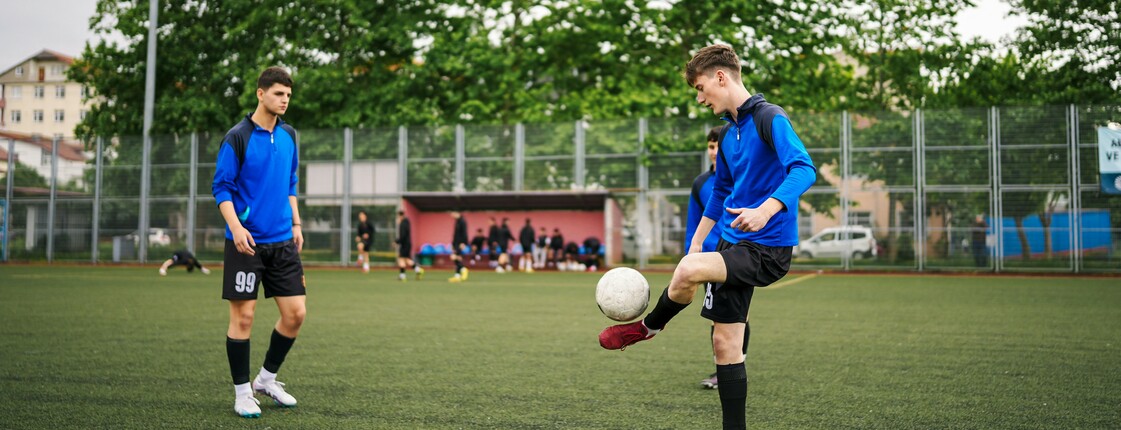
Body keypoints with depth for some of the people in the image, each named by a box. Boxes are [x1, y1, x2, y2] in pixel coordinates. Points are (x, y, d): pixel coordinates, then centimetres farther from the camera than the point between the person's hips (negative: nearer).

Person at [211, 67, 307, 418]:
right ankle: (242, 392, 12)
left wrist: (295, 223, 12)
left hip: (282, 240, 6)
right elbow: (221, 187, -9)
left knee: (296, 312, 3)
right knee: (243, 316, -1)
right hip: (246, 241, -6)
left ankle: (267, 378, 22)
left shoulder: (288, 136, 9)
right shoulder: (237, 137, -8)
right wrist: (236, 227, -22)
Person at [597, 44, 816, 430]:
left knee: (688, 270, -30)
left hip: (766, 248, -9)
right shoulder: (729, 133, 15)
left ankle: (649, 326, -1)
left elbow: (804, 169, -26)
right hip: (732, 244, 9)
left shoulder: (770, 118, -11)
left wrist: (766, 210, -40)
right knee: (725, 343, 7)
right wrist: (696, 242, 25)